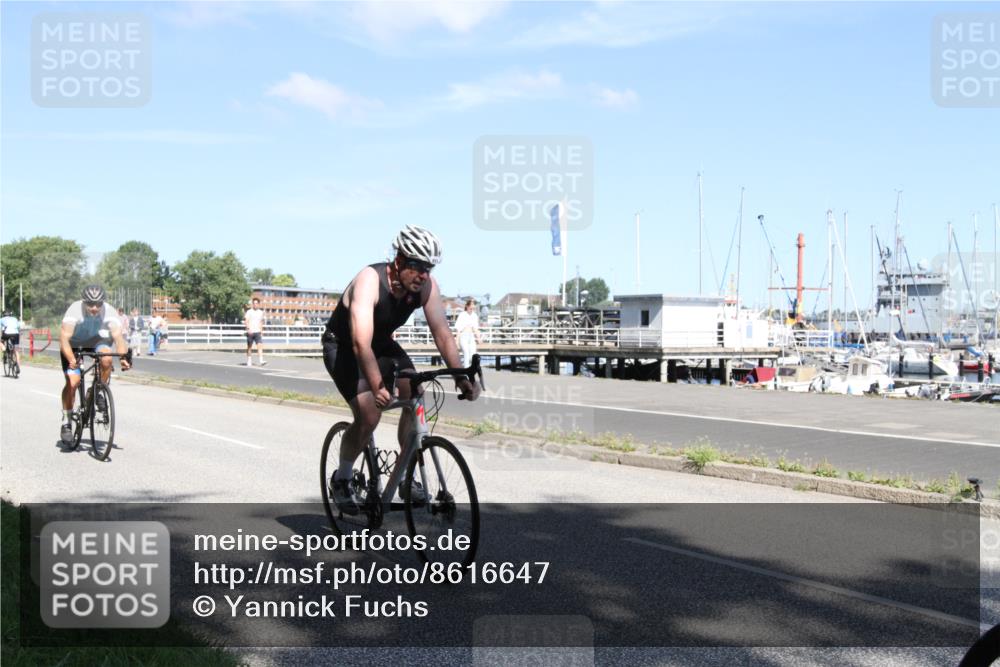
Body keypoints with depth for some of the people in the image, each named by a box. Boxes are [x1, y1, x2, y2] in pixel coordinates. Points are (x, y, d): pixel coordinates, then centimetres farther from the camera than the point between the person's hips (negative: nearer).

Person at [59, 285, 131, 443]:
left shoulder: (109, 311, -26)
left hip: (97, 341, 2)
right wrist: (71, 359, -55)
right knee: (72, 382, -17)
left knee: (106, 359, -32)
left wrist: (123, 356, -54)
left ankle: (99, 393, -7)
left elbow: (118, 336, -36)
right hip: (74, 344, -1)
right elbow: (64, 338, -39)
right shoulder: (74, 310, -31)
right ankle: (66, 422, 1)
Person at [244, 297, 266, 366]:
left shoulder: (261, 312, 10)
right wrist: (249, 329, -24)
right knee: (249, 347, 7)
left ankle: (261, 361, -20)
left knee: (260, 346, -12)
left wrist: (261, 330, 20)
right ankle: (249, 361, 18)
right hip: (250, 332, -3)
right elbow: (246, 322, -10)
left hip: (257, 332, 3)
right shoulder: (249, 312, -3)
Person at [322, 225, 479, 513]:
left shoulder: (426, 285, -19)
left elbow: (442, 333, -20)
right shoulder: (369, 280, -35)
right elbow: (361, 343, -44)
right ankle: (341, 479, 5)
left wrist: (461, 378, -32)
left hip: (382, 344, 6)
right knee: (369, 416, -21)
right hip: (343, 347, -6)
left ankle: (403, 476, -1)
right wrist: (377, 387, -55)